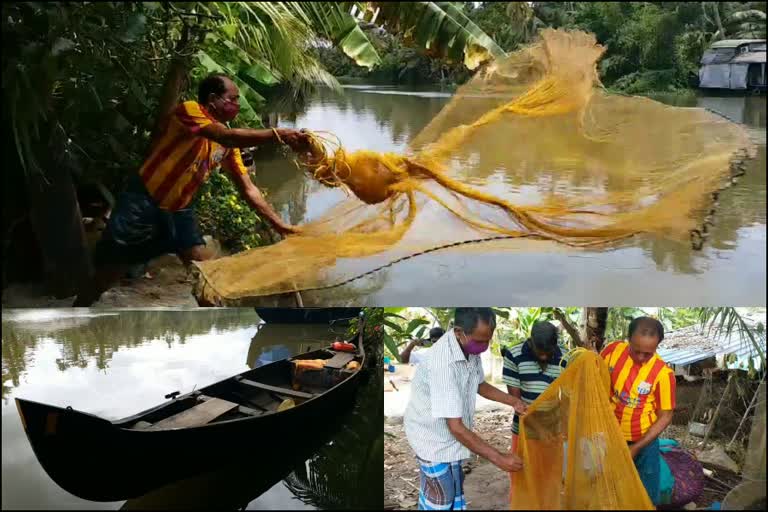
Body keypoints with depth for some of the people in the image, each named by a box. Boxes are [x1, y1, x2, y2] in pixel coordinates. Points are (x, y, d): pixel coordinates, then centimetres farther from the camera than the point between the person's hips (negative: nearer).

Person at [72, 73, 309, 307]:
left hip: (179, 212, 7)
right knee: (105, 278, 3)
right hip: (142, 205, -6)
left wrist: (278, 223, -7)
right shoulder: (189, 111, -18)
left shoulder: (227, 141, 1)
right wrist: (279, 135, -43)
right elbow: (230, 137, -36)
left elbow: (248, 188, 1)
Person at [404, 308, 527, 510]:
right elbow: (456, 427, -34)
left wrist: (513, 401, 0)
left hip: (445, 432, 8)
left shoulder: (470, 348, -9)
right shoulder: (443, 363, -36)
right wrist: (498, 458, -31)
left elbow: (480, 385, 12)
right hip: (434, 436, -8)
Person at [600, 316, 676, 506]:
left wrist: (636, 448, -16)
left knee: (646, 496, 14)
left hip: (643, 442, -2)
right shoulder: (613, 351, -15)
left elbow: (665, 416, -13)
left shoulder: (663, 373, -22)